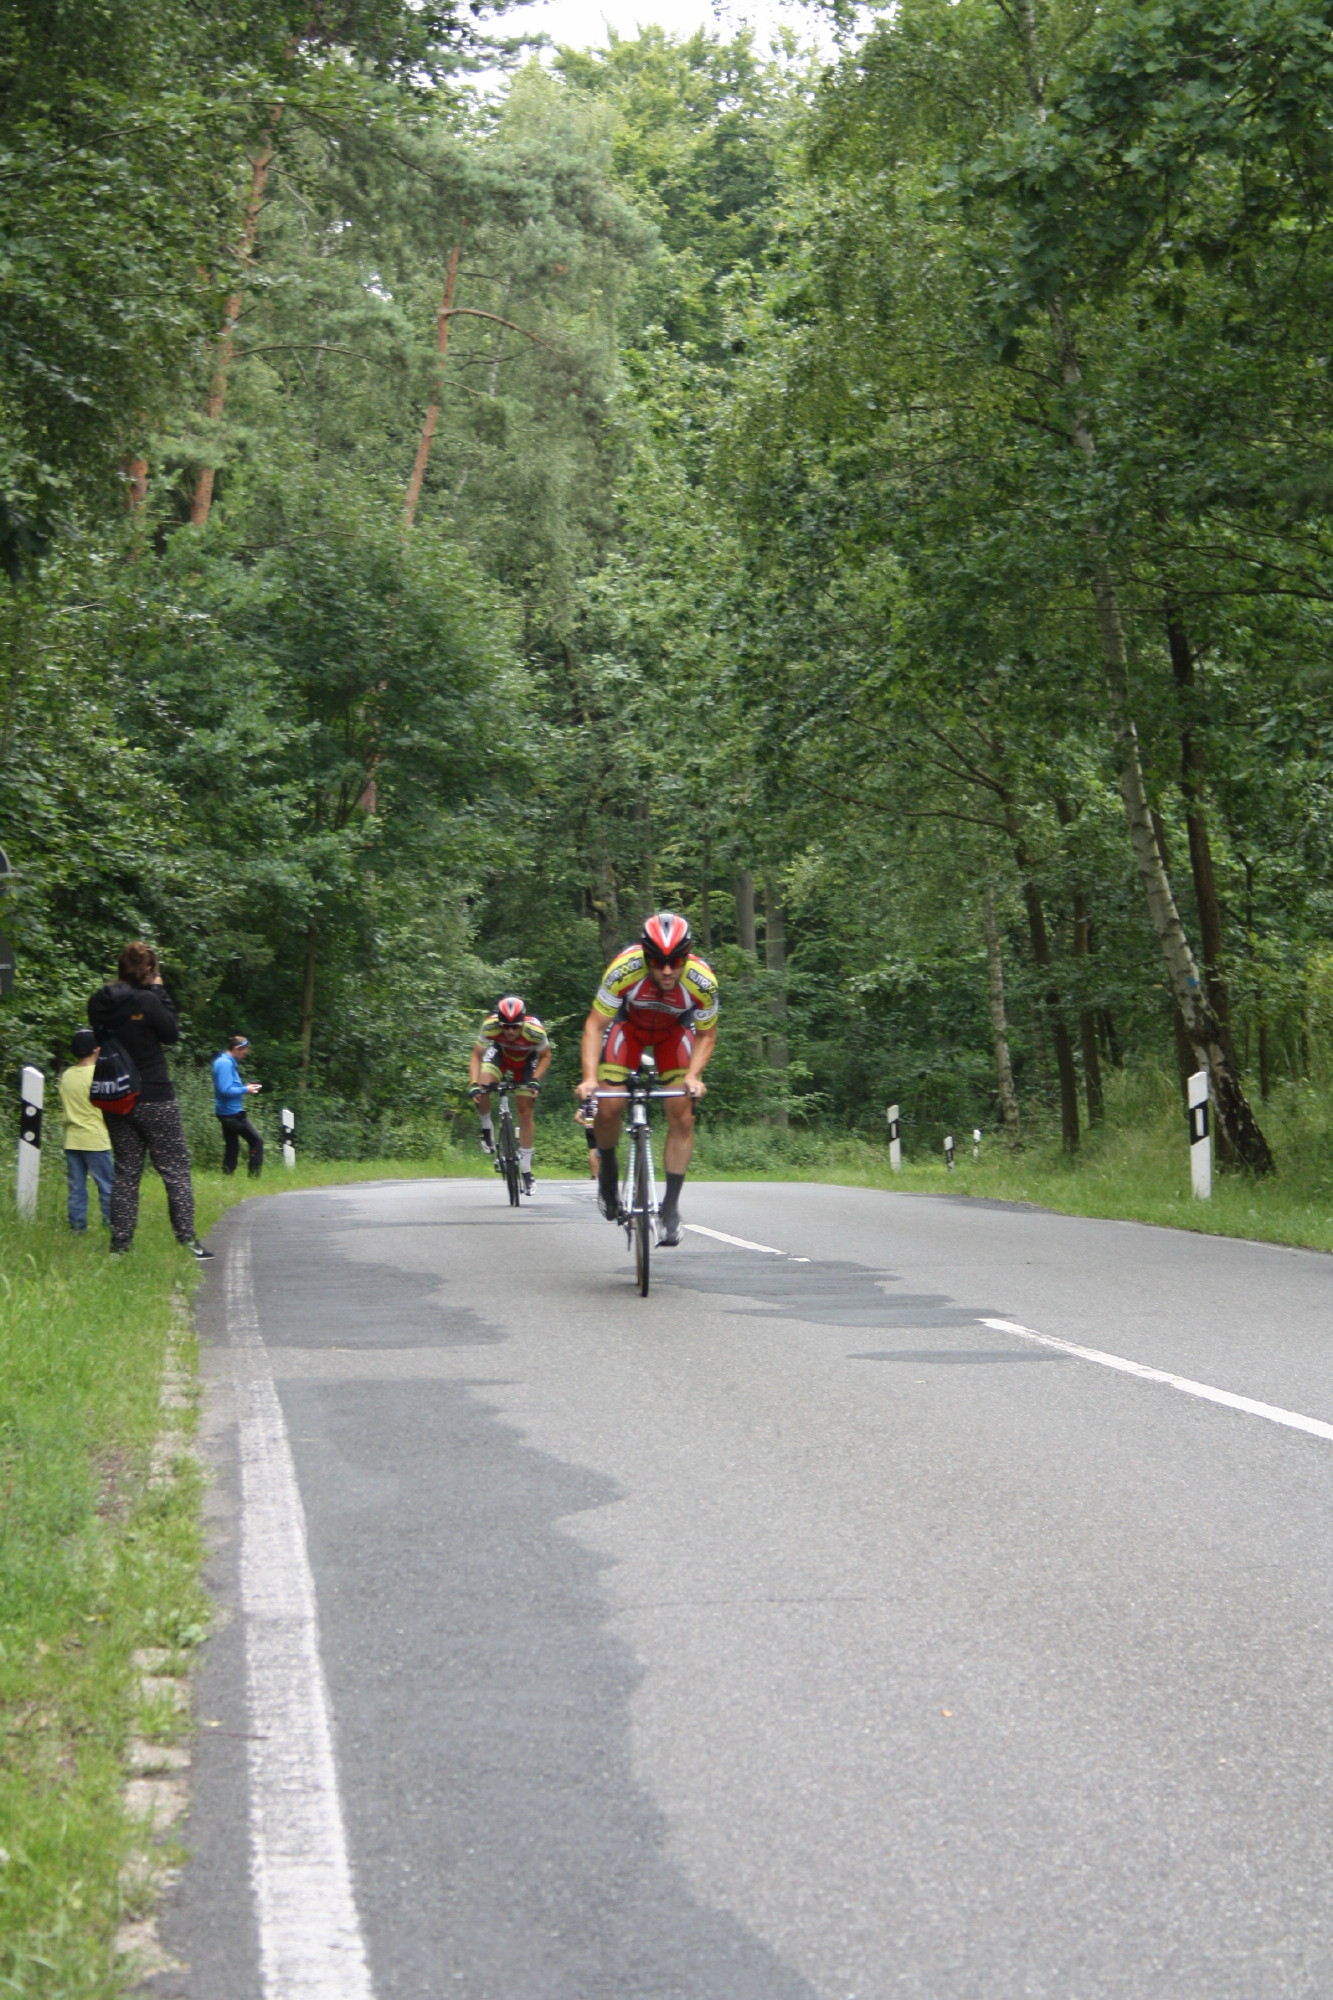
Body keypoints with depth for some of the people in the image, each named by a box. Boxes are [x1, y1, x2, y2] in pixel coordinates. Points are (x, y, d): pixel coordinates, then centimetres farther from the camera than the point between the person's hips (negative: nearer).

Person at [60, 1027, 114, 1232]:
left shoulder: (67, 1076, 5)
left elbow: (63, 1105, 13)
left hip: (72, 1140, 5)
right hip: (95, 1140, -5)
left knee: (76, 1188, 7)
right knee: (106, 1186, 1)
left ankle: (77, 1227, 7)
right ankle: (113, 1224, 2)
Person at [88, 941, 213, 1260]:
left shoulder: (99, 1003, 3)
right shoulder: (147, 1001, -15)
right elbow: (172, 1034, -4)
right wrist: (161, 993, -1)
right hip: (155, 1099, -6)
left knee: (125, 1172, 12)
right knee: (176, 1168, 2)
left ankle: (119, 1245, 9)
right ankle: (187, 1240, -1)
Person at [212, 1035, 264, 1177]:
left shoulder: (222, 1061, 14)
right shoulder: (226, 1064, -18)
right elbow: (225, 1090, -25)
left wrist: (245, 1087, 11)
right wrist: (245, 1090, -14)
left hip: (226, 1112, 11)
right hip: (232, 1113, -11)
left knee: (232, 1147, 14)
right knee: (256, 1141, -6)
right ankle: (254, 1176, -6)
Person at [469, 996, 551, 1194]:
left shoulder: (535, 1030, -36)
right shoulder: (490, 1026, -34)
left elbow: (545, 1057, -17)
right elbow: (476, 1055, -21)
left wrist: (535, 1080, -30)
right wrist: (474, 1083, -34)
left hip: (526, 1061, -1)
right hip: (500, 1054, 1)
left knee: (526, 1113, -3)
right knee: (482, 1088, -28)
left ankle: (526, 1169, 9)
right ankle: (487, 1128, 1)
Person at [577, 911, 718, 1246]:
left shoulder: (702, 981, -33)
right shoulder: (624, 970, -37)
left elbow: (706, 1034, -14)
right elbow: (595, 1026, -27)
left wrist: (693, 1075, -29)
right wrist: (589, 1077, -38)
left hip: (675, 1030, 0)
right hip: (629, 1024, 0)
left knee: (682, 1117, -11)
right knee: (609, 1109, -13)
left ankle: (671, 1206, -1)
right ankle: (607, 1168, 18)